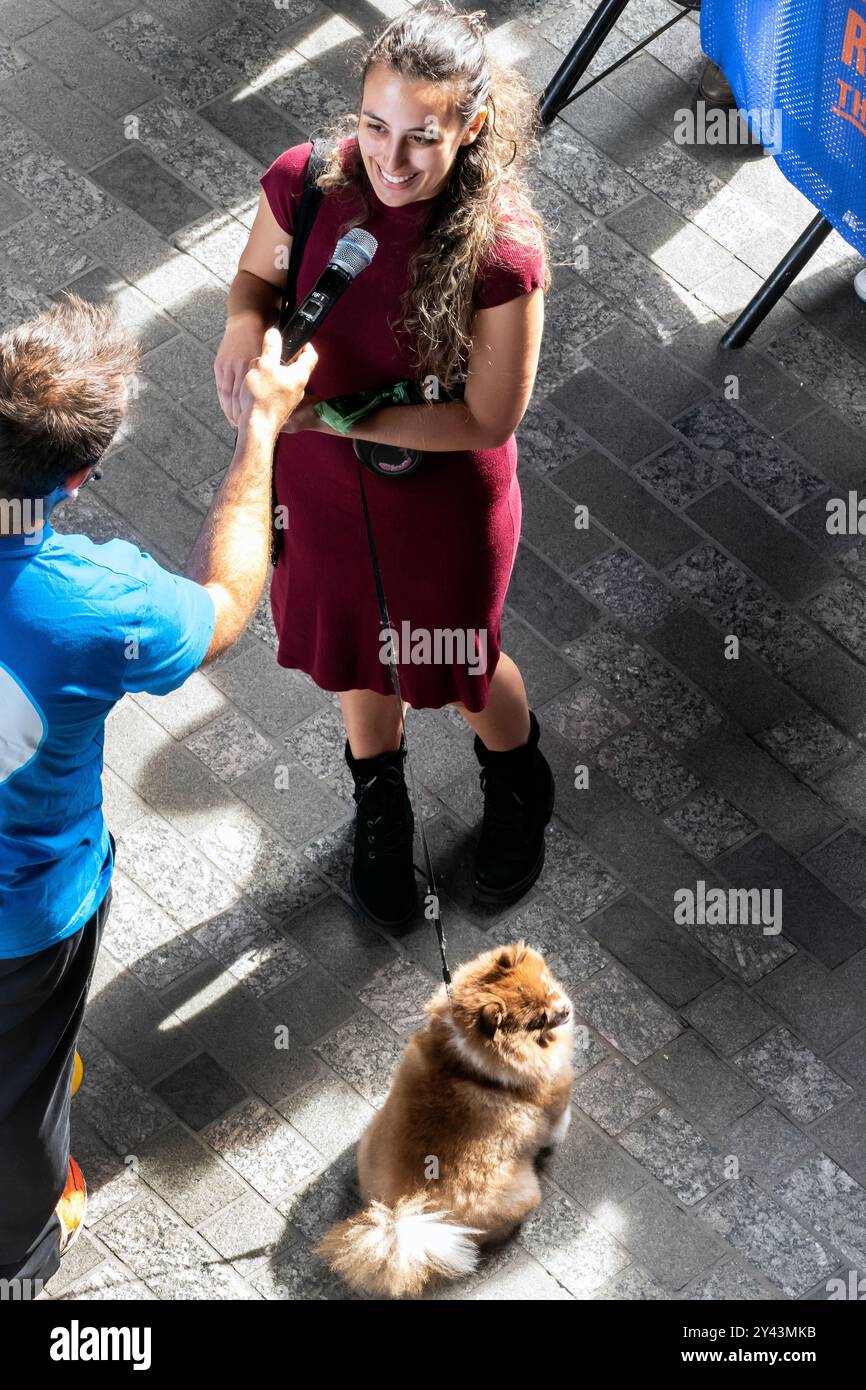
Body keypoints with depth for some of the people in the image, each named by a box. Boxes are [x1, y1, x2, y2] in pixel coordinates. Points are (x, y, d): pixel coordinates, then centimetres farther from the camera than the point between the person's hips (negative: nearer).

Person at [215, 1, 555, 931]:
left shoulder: (501, 250, -32)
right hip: (319, 479, 3)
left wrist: (337, 412, -28)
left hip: (445, 496, -3)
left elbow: (489, 419, -23)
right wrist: (245, 324, -24)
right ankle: (378, 798, 60)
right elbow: (257, 275, 0)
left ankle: (518, 783, 59)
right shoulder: (304, 185, -23)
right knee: (352, 645, 27)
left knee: (455, 663, 22)